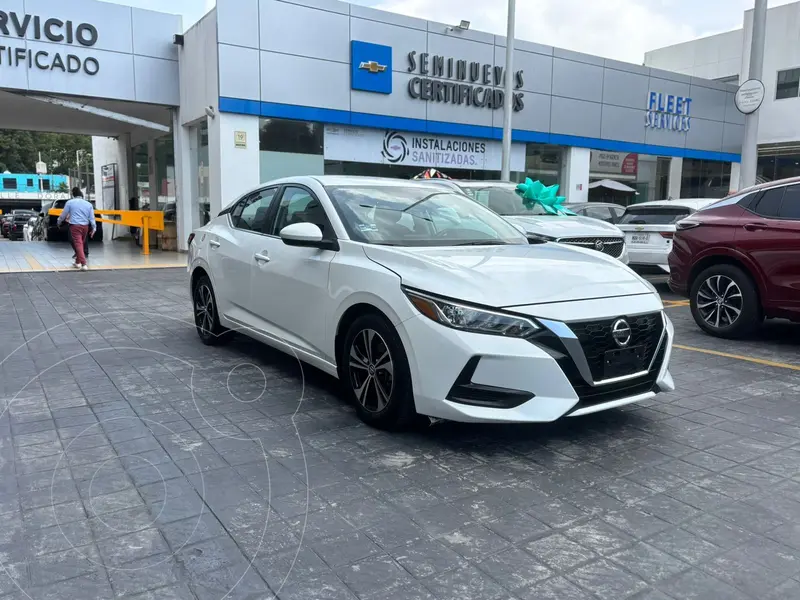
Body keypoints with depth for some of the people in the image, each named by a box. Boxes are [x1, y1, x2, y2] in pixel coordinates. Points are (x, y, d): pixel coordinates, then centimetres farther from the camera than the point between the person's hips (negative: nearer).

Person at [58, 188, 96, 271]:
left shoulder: (70, 202, 0)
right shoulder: (88, 204, 9)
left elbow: (63, 215, 7)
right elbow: (92, 218, 5)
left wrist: (59, 222, 24)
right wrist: (94, 228, 7)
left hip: (75, 226, -4)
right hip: (85, 226, 4)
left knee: (78, 245, -7)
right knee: (81, 244, 18)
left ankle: (84, 264, -19)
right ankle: (78, 262, 29)